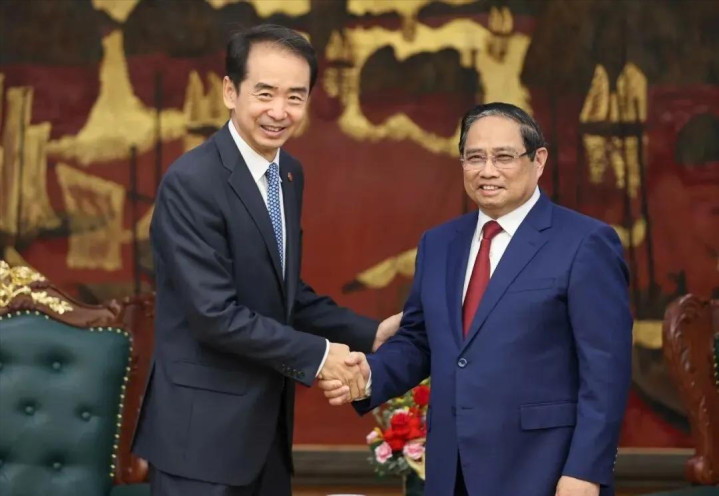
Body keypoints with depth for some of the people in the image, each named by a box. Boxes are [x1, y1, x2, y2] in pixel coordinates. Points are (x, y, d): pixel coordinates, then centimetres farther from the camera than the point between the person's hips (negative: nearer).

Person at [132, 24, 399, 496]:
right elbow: (215, 314, -22)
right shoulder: (192, 181, -18)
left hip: (268, 419, 8)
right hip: (205, 428, -8)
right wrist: (317, 355, -15)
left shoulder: (289, 173, 9)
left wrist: (371, 334, 6)